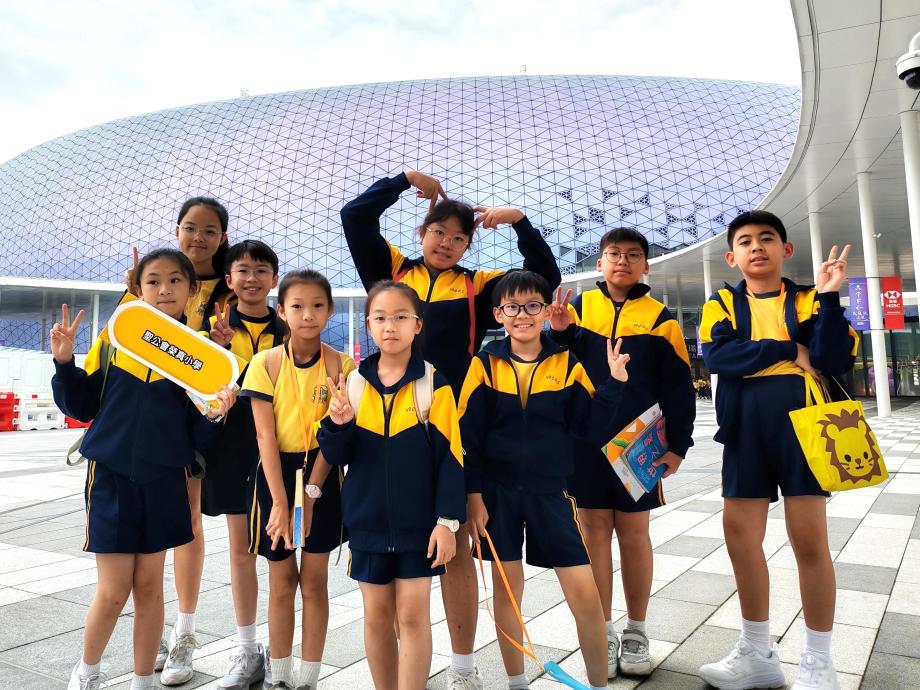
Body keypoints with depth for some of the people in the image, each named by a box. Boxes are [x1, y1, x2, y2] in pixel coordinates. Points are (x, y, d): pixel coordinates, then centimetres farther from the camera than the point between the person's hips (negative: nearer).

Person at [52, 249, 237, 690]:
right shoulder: (114, 337, -1)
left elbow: (197, 437, -1)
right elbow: (80, 406, 3)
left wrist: (214, 415, -21)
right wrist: (64, 362, -11)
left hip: (164, 482, 1)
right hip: (111, 476, -1)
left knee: (149, 586, 11)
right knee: (113, 592, 4)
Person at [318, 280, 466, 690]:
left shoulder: (433, 383, -7)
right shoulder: (354, 382, 1)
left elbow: (449, 456, -7)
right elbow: (337, 456, 2)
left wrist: (448, 519, -11)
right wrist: (338, 424, -18)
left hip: (418, 520, -3)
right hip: (368, 518, 3)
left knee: (413, 615, 4)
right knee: (377, 615, 14)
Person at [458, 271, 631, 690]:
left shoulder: (566, 364, -1)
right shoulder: (485, 365, -2)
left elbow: (592, 431, -4)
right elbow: (469, 437, -2)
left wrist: (613, 384, -15)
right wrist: (473, 495, -6)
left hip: (551, 492, 0)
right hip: (497, 492, 0)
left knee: (585, 593, -1)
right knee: (506, 590, 12)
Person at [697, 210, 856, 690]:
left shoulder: (806, 301, 6)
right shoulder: (722, 305, 9)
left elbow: (834, 361, -8)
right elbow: (716, 357, -10)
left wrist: (828, 297, -15)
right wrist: (788, 350, -9)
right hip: (746, 430, 2)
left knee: (808, 538, 0)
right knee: (739, 532, 5)